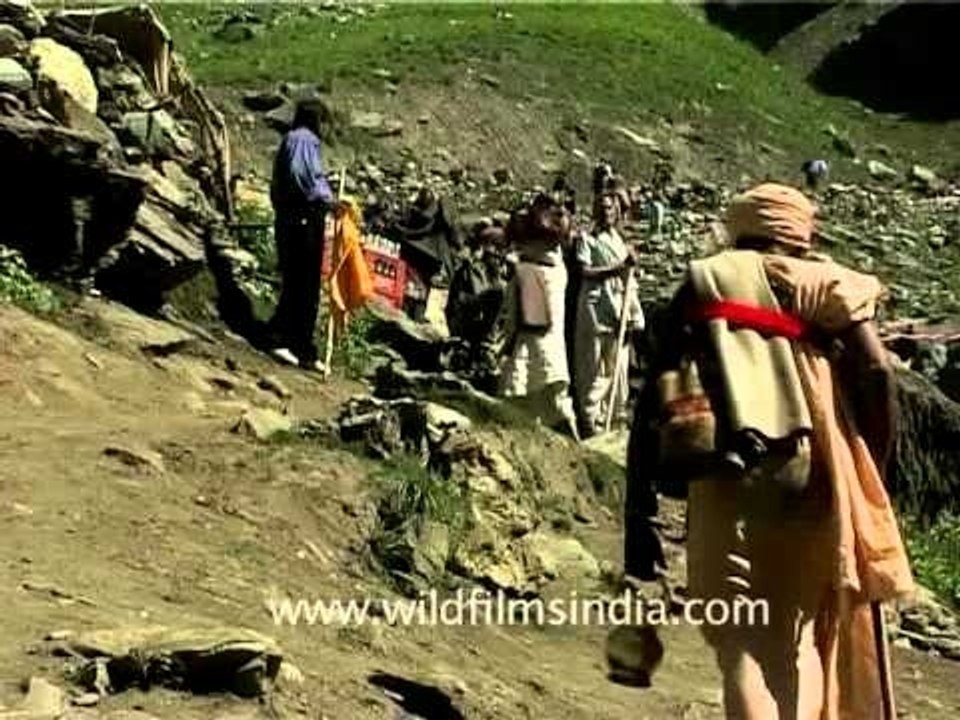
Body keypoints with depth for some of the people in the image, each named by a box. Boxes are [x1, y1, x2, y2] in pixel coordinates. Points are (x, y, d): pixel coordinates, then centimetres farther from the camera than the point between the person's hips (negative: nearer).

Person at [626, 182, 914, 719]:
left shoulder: (701, 286, 12)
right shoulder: (824, 283, 12)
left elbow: (652, 405, 4)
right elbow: (876, 373, -5)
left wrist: (639, 517, 6)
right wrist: (872, 480, 6)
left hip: (727, 484, -1)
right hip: (813, 482, 1)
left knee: (743, 650, 2)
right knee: (799, 642, 19)